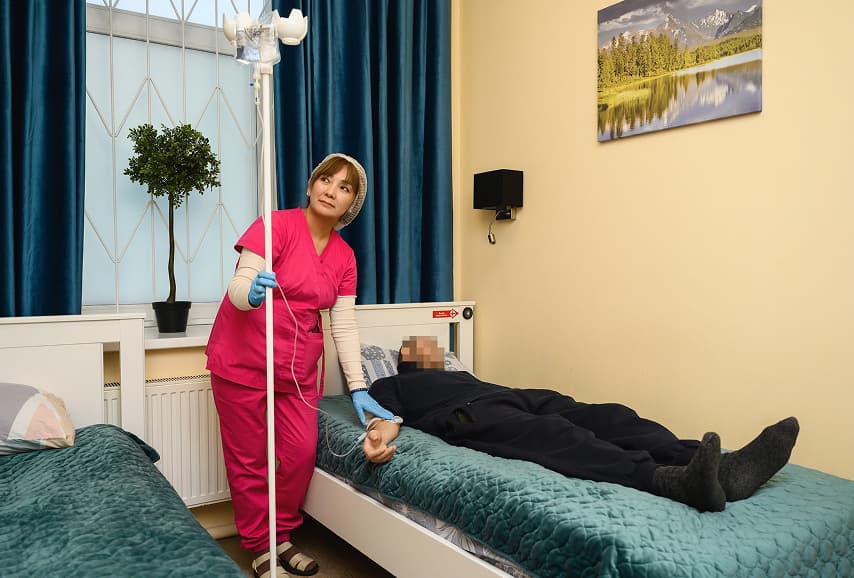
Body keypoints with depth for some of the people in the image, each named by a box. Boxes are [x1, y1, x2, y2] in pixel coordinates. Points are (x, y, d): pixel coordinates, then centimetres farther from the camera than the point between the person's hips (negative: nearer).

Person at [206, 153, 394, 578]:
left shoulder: (344, 256, 3)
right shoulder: (277, 225, -12)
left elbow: (344, 325, 2)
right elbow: (238, 286, -17)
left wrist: (358, 388, -2)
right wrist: (251, 292, -41)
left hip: (298, 366, 5)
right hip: (243, 362, -4)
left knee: (301, 454, 4)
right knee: (250, 459, 5)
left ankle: (281, 537, 28)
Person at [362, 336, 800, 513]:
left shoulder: (461, 375, 43)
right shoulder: (391, 384, 28)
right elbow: (389, 416, 7)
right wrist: (378, 433, -18)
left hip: (516, 396, 7)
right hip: (470, 415, -6)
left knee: (607, 416, -20)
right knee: (553, 434, -35)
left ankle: (725, 470, -38)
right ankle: (670, 480, -58)